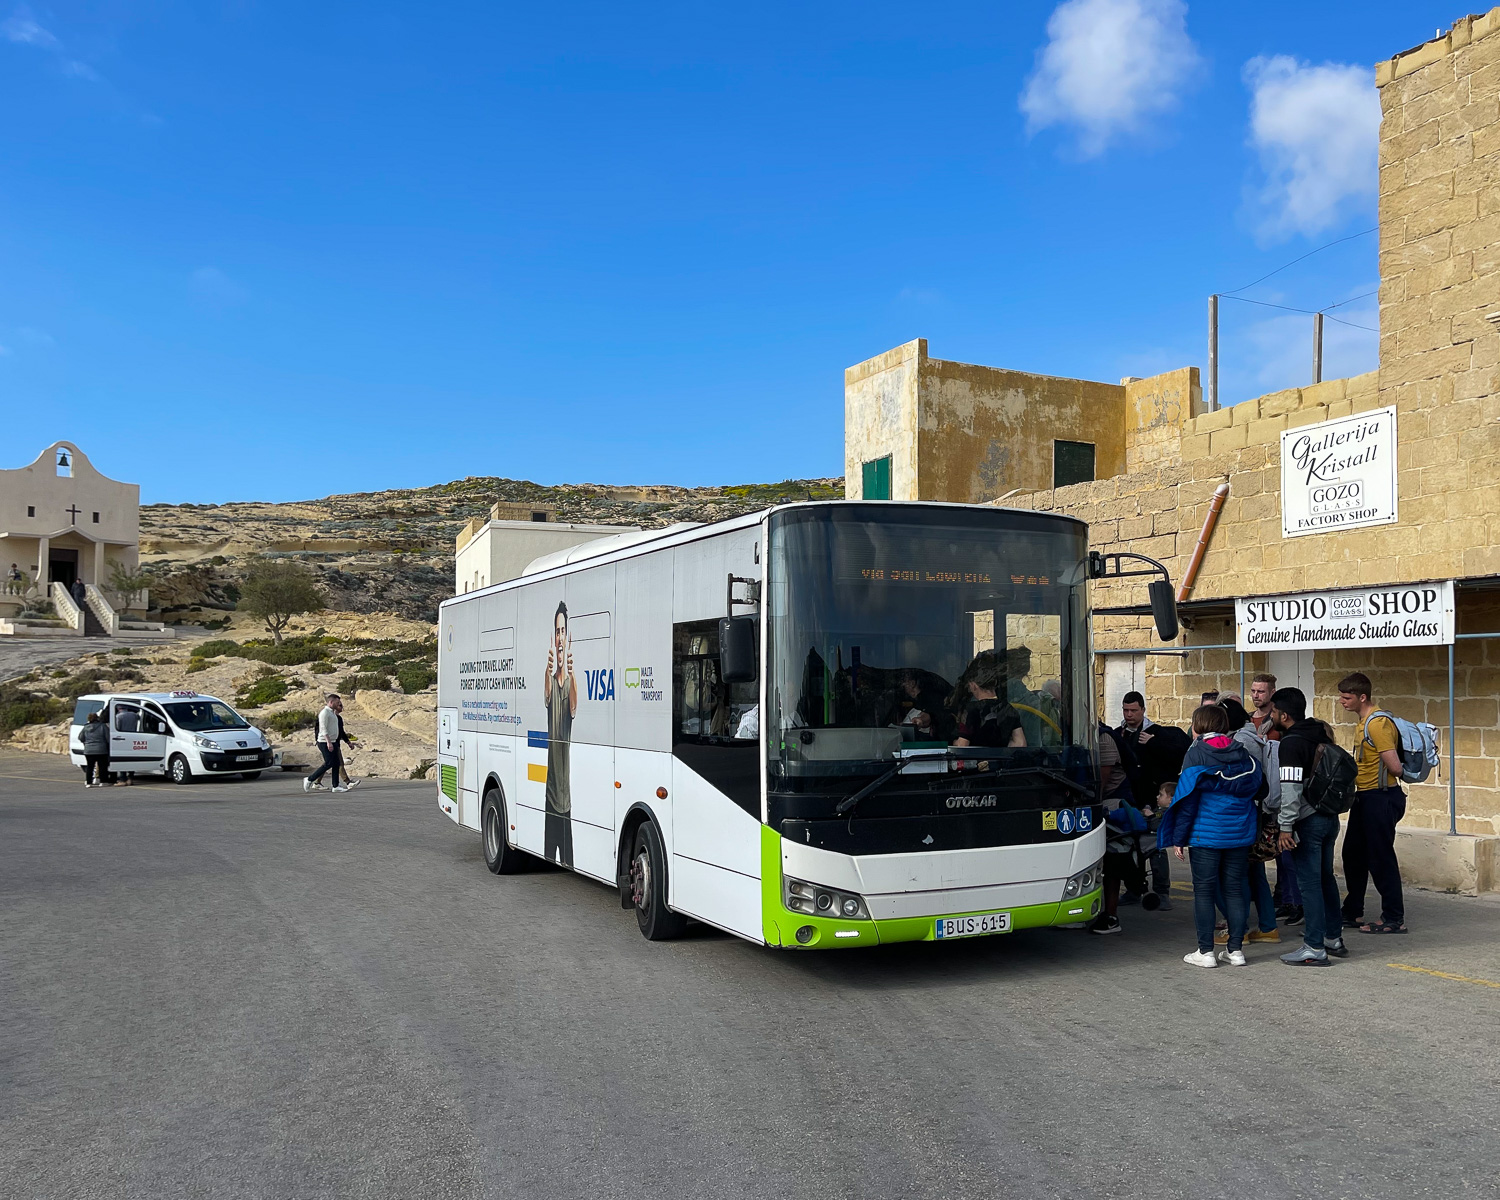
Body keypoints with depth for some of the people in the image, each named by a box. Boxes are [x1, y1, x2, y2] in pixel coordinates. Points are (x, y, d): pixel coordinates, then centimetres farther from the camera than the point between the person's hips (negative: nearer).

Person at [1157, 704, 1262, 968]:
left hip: (1206, 834, -5)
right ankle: (1235, 950, 12)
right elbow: (1257, 787, 13)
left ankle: (1205, 951, 3)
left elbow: (1188, 798, -10)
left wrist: (1179, 837, -6)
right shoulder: (1242, 753, 8)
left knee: (1204, 891, 2)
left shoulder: (1196, 753, -8)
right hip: (1240, 834, 5)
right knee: (1234, 889, 10)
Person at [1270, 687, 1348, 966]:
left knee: (1309, 882, -4)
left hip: (1308, 820, -9)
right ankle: (1334, 938, 27)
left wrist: (1286, 826, -21)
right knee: (1326, 877, 18)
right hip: (1330, 817, 9)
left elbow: (1291, 788, -23)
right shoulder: (1321, 733, 10)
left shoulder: (1290, 743, -16)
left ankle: (1315, 948, -1)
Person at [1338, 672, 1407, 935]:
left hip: (1380, 798, -11)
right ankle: (1352, 913, 27)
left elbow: (1395, 767, -23)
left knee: (1381, 858, -3)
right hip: (1364, 797, 11)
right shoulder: (1365, 722, 12)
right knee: (1353, 854, 16)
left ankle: (1394, 919, 7)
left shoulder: (1378, 724, -20)